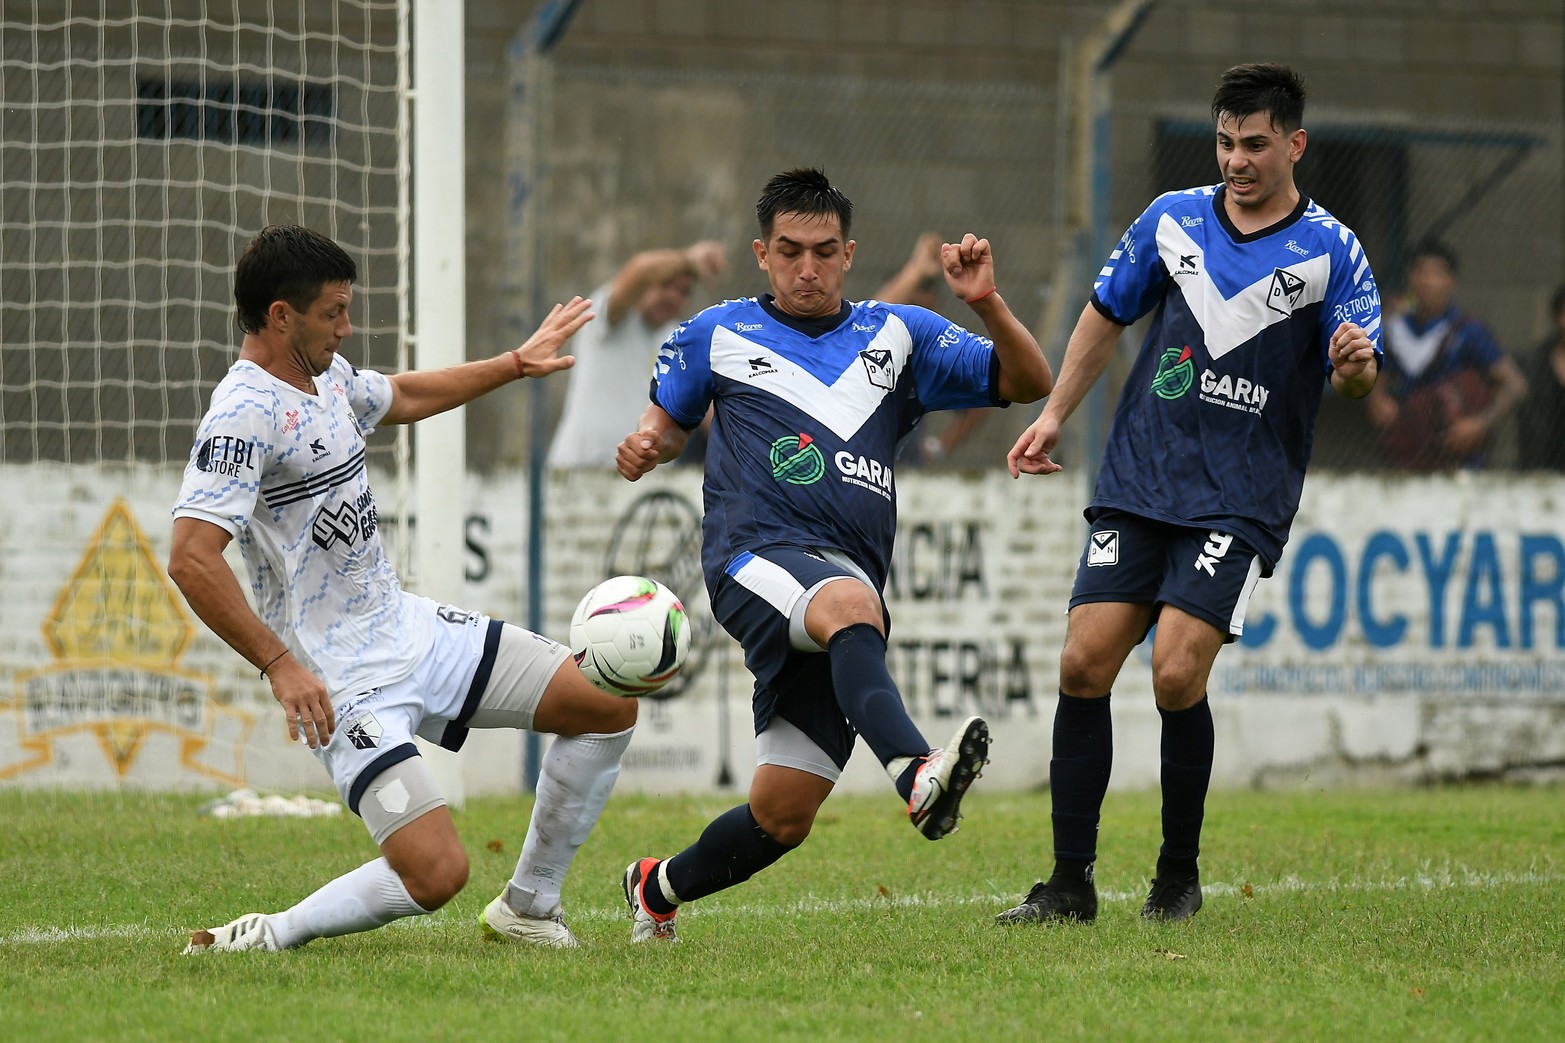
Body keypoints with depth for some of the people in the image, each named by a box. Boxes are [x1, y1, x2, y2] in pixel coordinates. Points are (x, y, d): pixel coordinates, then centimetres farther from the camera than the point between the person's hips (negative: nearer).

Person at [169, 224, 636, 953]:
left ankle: (528, 907, 21)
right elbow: (190, 558, -30)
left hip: (411, 628, 10)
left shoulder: (326, 373, 8)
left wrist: (517, 364, 38)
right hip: (344, 684, -9)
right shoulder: (244, 414, -22)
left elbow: (400, 399, 32)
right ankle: (267, 939, -1)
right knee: (436, 873, -22)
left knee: (607, 706, 8)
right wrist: (280, 665, -31)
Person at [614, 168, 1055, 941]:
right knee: (851, 602, -40)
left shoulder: (898, 336, 17)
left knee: (783, 817, 0)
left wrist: (987, 304, -4)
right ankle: (915, 775, -65)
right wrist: (644, 448, 4)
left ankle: (658, 888, 28)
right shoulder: (718, 334, 15)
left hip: (848, 580, 3)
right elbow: (669, 420, 28)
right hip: (756, 554, -3)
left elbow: (1028, 384, 14)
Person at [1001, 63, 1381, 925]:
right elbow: (1107, 314, 21)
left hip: (1240, 500, -4)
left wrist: (1353, 363, -29)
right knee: (1084, 664, -6)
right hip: (1137, 486, 4)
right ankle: (1071, 882, 3)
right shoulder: (1173, 219, 8)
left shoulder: (1330, 252, -2)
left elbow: (1358, 377, -6)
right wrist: (1054, 417, 16)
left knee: (1177, 676, -16)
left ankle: (1179, 875, 4)